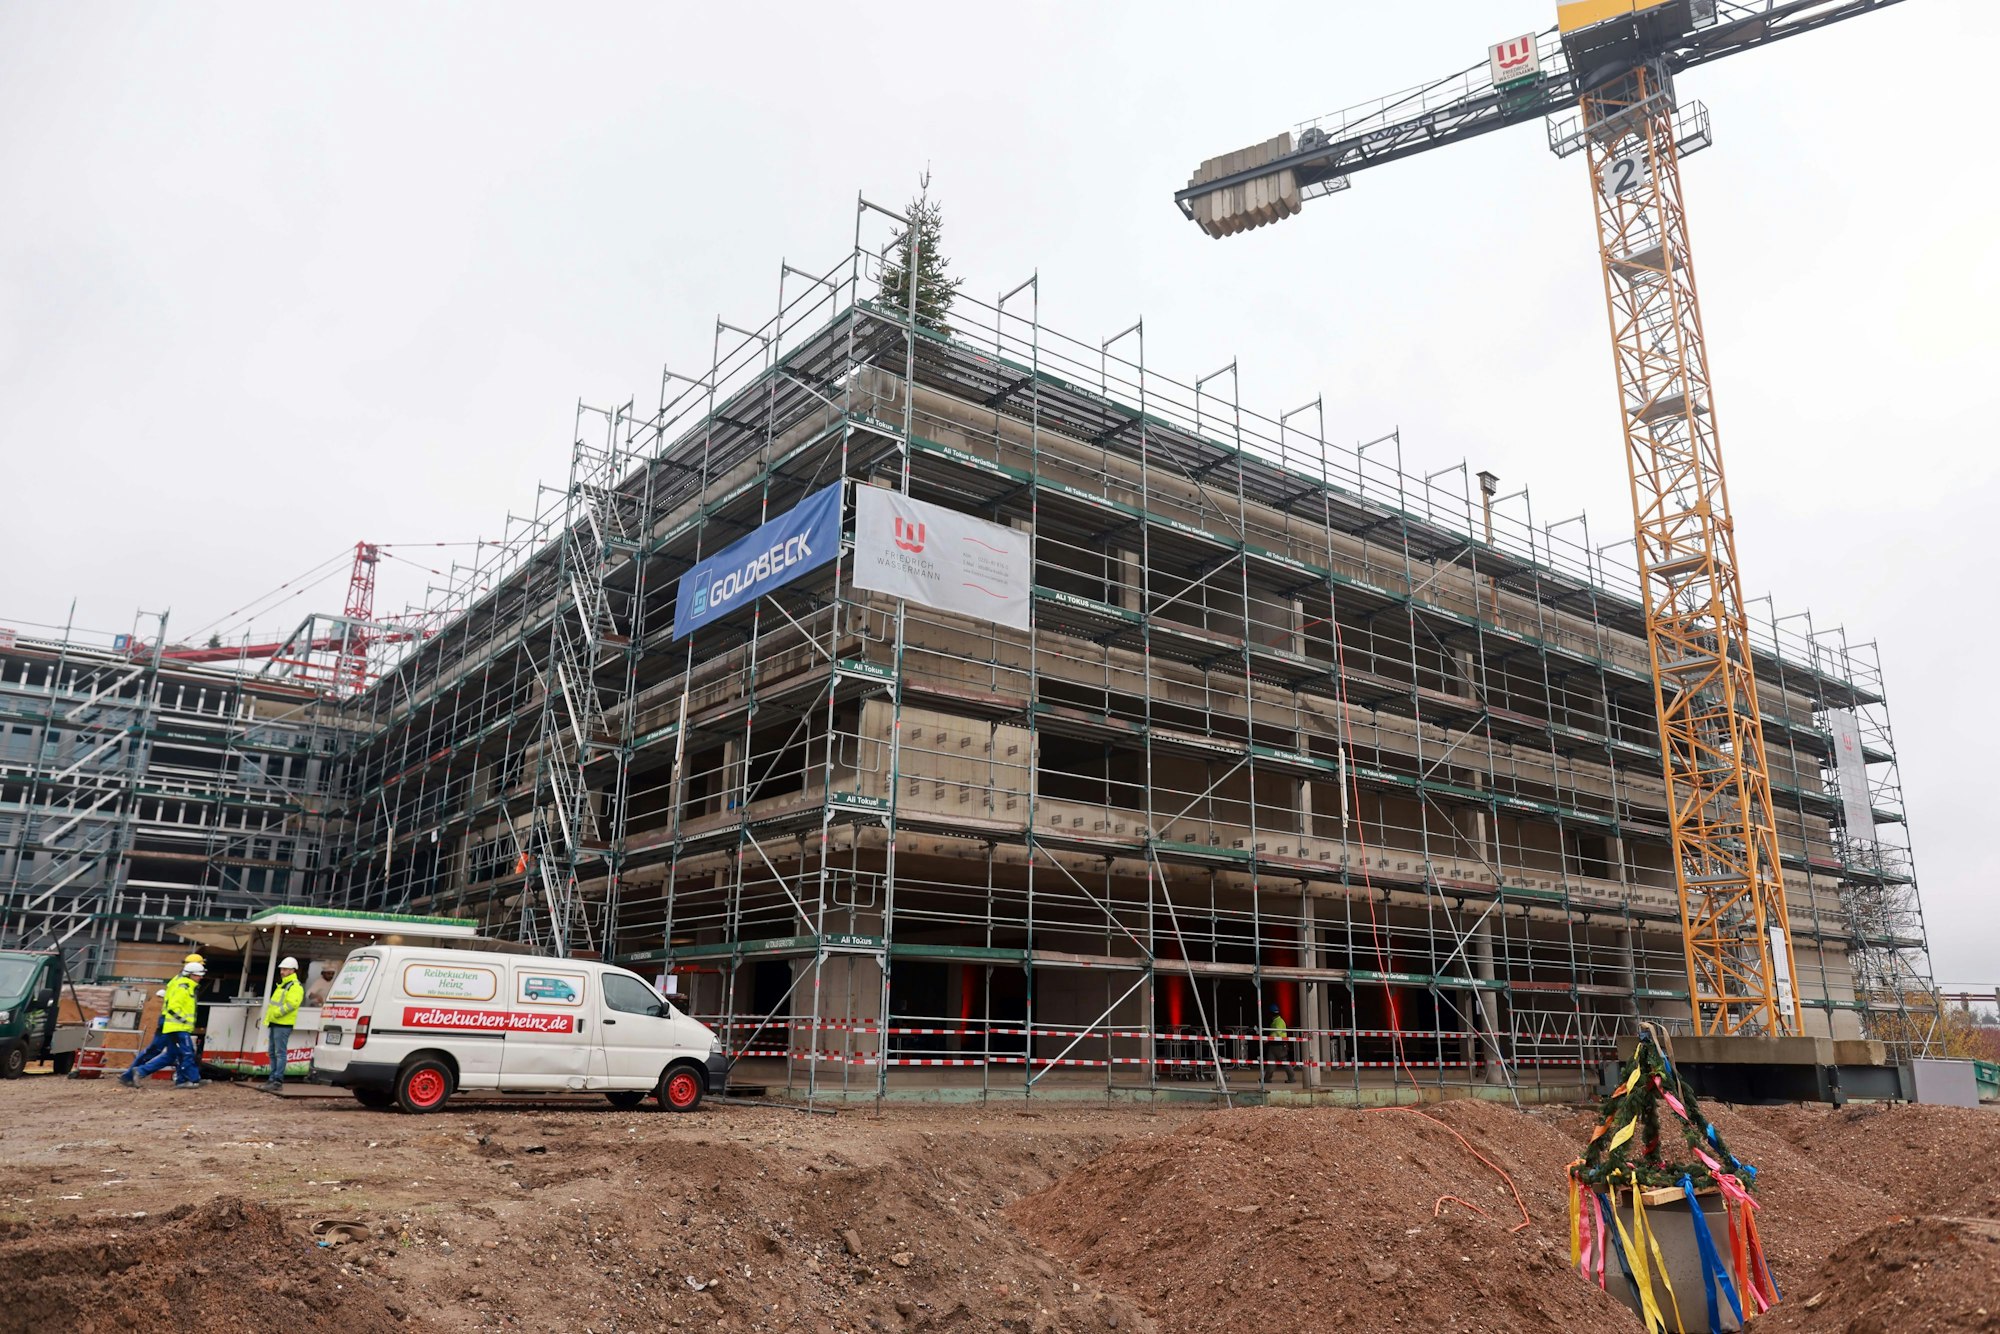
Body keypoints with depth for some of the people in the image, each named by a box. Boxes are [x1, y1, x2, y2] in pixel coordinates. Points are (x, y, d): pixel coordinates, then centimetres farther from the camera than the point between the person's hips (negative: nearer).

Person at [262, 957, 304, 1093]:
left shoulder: (295, 987, -10)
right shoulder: (281, 985, 22)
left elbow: (291, 1004, -23)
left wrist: (277, 1012, -22)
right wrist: (269, 1017, 13)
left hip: (283, 1025, -10)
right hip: (275, 1023, 10)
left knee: (280, 1053, -10)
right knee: (273, 1052, 14)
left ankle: (278, 1082, -11)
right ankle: (272, 1079, 21)